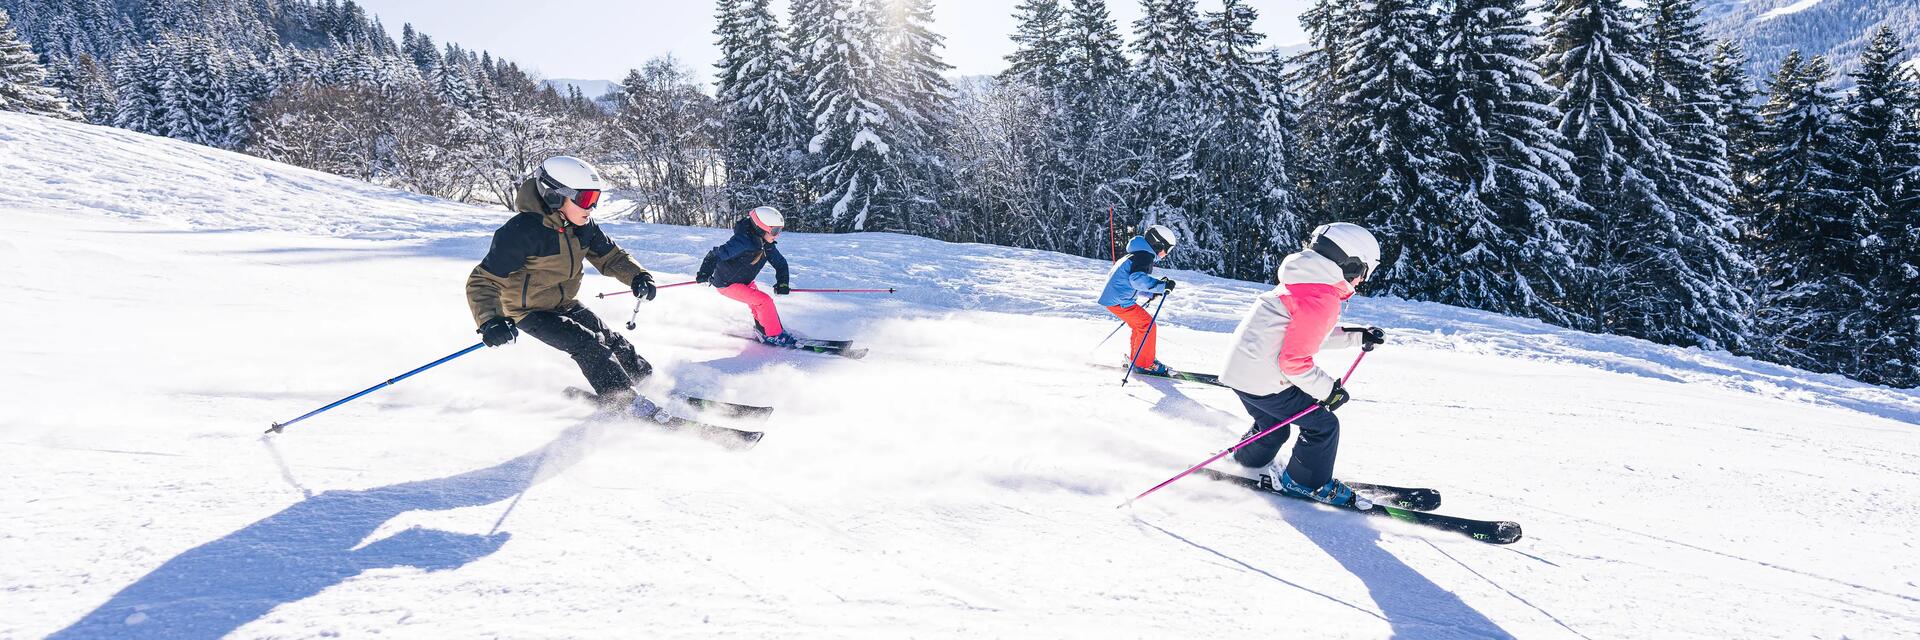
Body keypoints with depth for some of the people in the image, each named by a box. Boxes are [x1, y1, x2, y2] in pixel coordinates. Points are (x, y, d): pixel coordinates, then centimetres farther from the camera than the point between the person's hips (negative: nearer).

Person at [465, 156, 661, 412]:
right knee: (588, 344, -21)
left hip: (565, 303, 7)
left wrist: (636, 276, -17)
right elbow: (483, 281, -28)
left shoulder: (583, 226, -10)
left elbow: (610, 256, 4)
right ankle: (630, 404, -21)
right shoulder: (523, 231, -31)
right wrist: (490, 321, -45)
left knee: (610, 340, 6)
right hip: (529, 311, -7)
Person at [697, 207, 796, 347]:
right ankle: (774, 335, -4)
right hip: (727, 284, -8)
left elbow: (780, 263, -1)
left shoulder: (767, 244, -8)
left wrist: (782, 283, -15)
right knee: (764, 301, -15)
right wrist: (705, 273, -43)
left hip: (745, 281, 8)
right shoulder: (742, 242, -33)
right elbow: (715, 254, -32)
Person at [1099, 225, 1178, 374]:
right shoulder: (1144, 256, -13)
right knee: (1147, 325, -7)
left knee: (1140, 325, 19)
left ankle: (1132, 359, 27)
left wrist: (1152, 293, 25)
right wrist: (1162, 286, -29)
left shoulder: (1138, 254, 20)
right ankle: (1144, 364, 0)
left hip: (1111, 297, 10)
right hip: (1119, 300, -10)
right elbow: (1137, 279, -30)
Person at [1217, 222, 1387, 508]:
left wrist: (1358, 336, 20)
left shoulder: (1301, 283, 10)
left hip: (1240, 367, 10)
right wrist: (1328, 390, -9)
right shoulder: (1323, 300, -20)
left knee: (1273, 426, 30)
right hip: (1264, 381, -10)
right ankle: (1307, 482, 20)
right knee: (1323, 426, 4)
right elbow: (1295, 361, -22)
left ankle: (1248, 462, 50)